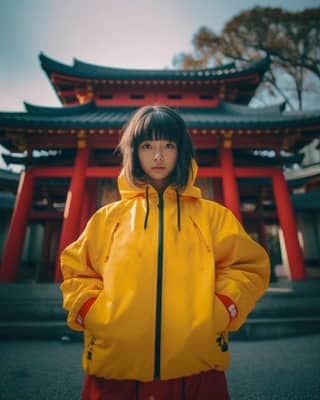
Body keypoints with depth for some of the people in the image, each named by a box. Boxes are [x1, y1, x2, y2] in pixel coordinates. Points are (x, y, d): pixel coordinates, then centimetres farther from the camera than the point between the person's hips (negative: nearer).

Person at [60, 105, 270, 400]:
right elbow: (78, 272, 11)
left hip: (197, 369, 0)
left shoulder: (213, 215, 6)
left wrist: (222, 310, -8)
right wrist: (91, 314, -5)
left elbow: (248, 267, 7)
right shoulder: (109, 217, 7)